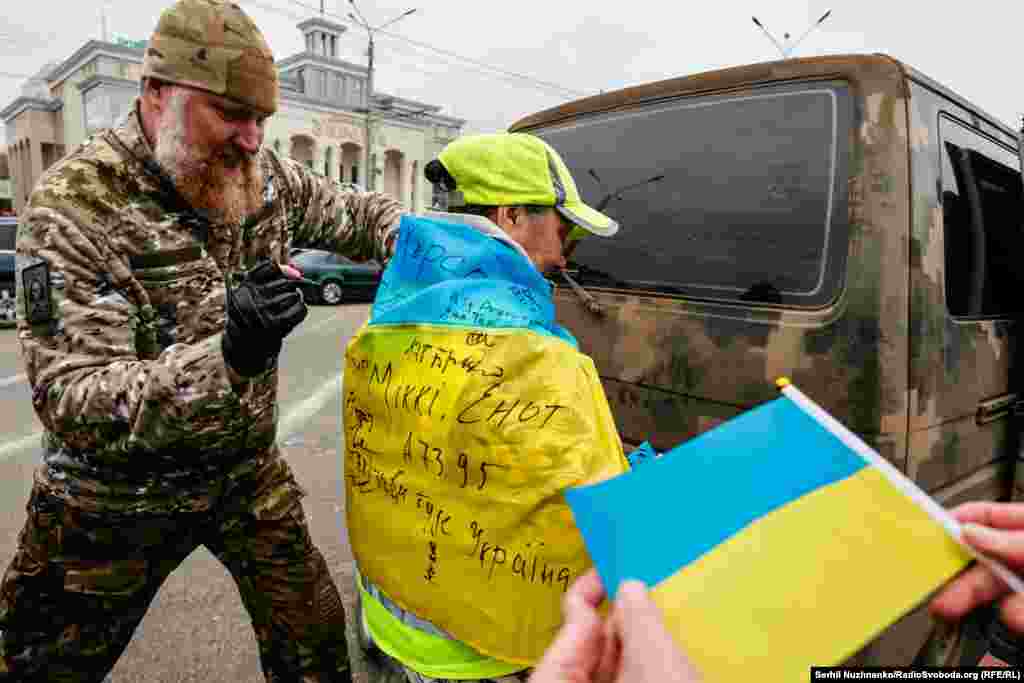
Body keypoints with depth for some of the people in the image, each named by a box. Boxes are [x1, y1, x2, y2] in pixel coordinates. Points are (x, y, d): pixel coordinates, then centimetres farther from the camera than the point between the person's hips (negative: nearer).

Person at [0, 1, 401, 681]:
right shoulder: (74, 207, -23)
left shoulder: (262, 176, -7)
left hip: (248, 470, 4)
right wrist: (225, 355, -44)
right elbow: (72, 404, -28)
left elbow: (356, 214, 8)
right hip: (118, 495, -3)